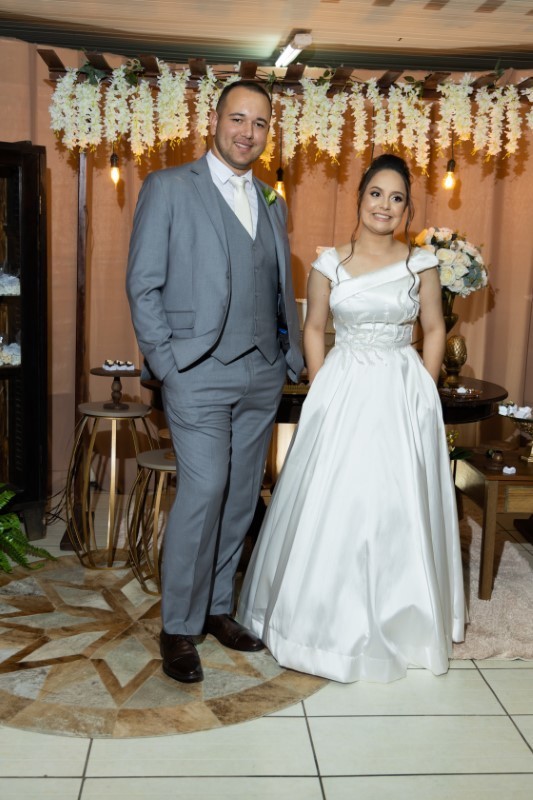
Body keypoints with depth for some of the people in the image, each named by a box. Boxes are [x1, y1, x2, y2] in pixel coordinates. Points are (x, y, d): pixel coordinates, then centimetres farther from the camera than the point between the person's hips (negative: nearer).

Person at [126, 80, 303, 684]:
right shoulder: (168, 188, 2)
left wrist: (293, 357, 9)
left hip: (262, 375, 6)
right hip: (199, 372, -5)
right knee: (204, 491, -13)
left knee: (240, 497, 9)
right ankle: (178, 627, 3)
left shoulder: (271, 203, 18)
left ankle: (216, 606, 24)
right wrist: (166, 362, -9)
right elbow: (143, 284, -2)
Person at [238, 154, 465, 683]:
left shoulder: (421, 264, 2)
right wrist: (323, 392, 0)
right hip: (342, 394, 0)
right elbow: (313, 329, 7)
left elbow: (434, 331, 7)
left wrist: (422, 395, -1)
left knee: (398, 508, 5)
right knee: (333, 506, 2)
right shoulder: (330, 263, 2)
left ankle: (399, 622, 24)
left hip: (403, 396, 0)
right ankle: (333, 621, 21)